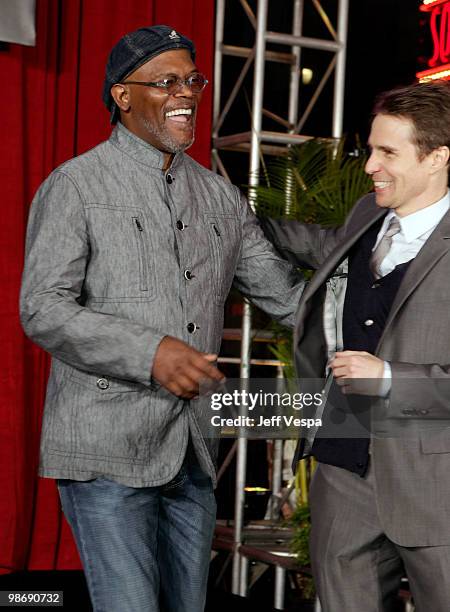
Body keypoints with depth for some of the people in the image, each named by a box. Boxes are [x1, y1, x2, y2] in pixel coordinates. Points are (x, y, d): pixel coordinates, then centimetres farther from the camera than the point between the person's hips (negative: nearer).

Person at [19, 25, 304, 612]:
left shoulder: (219, 196, 14)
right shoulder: (76, 186, -3)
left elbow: (286, 292, 16)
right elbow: (43, 310, -11)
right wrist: (150, 353, -22)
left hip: (193, 452, 6)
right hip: (108, 451, -6)